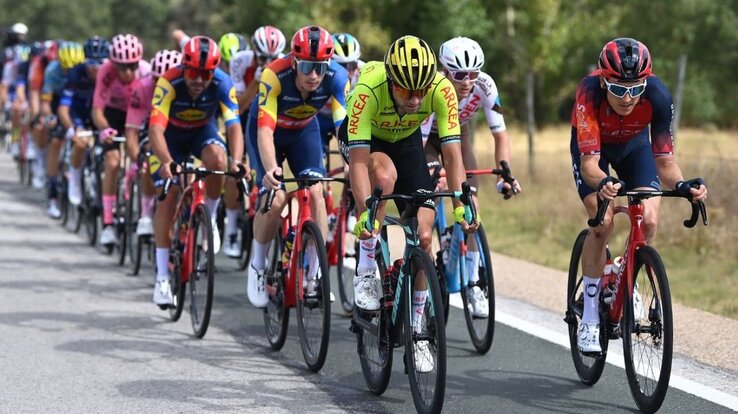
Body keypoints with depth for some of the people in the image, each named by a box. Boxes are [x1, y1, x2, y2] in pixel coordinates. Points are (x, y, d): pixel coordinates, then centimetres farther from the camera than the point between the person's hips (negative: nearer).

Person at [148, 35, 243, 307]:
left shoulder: (222, 84, -29)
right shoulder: (169, 83, -34)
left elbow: (234, 126, -35)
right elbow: (155, 129, -42)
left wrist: (236, 161, -53)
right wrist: (166, 162, -60)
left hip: (203, 130, 1)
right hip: (171, 134, -1)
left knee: (217, 159, -32)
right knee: (168, 196, -14)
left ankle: (209, 218, -4)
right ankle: (162, 277, -9)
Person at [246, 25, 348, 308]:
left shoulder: (337, 78, -30)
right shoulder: (275, 75, -37)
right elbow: (265, 129, -43)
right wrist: (270, 169, -59)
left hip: (304, 130, 2)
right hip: (269, 130, -2)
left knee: (315, 192, -17)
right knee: (275, 199, -17)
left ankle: (313, 275, -6)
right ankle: (257, 266, 9)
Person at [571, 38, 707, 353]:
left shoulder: (658, 96, -35)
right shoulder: (590, 93, -40)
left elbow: (665, 161, -30)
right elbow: (589, 163, -43)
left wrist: (682, 185, -51)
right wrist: (603, 183, -65)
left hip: (634, 144, 2)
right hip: (591, 145, -2)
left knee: (649, 221, -17)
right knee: (603, 222, -22)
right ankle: (589, 320, -9)